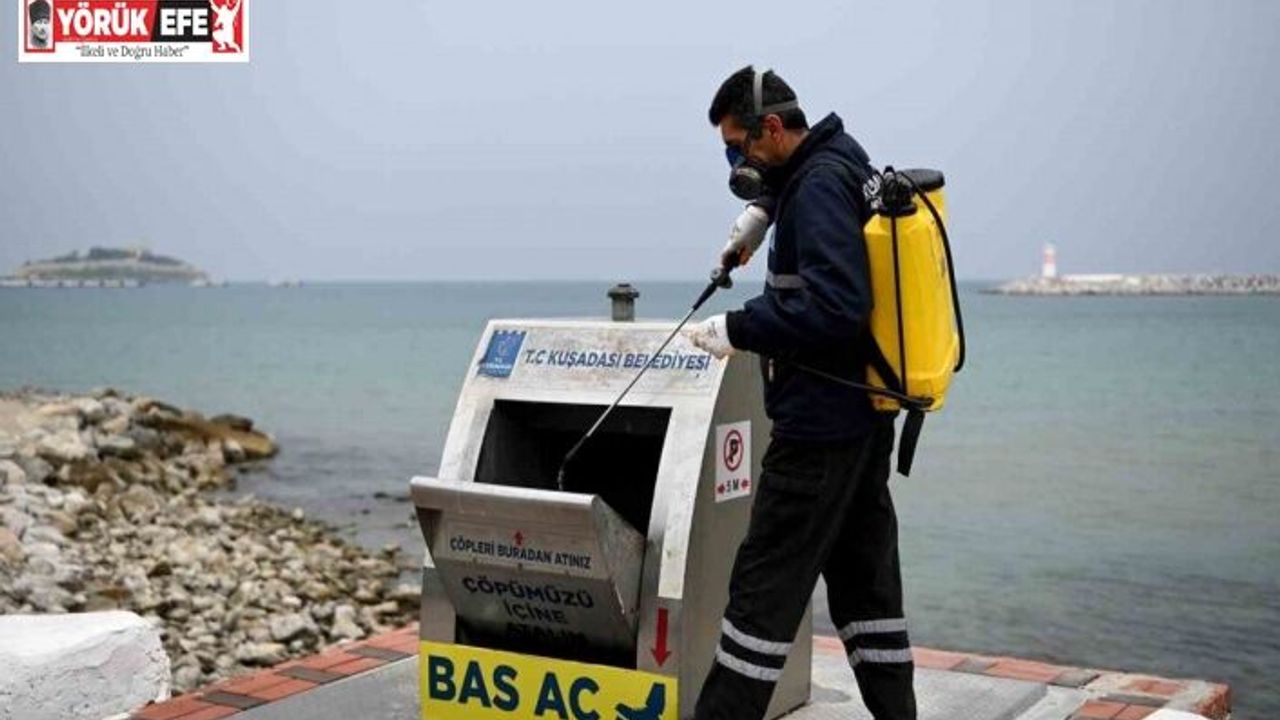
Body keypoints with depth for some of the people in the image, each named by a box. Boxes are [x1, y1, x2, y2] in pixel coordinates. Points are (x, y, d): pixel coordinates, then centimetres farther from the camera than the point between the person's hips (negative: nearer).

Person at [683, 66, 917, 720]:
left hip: (820, 425, -10)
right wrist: (764, 208, 21)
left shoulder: (819, 187, -16)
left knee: (764, 586, -6)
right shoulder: (839, 165, 13)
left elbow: (834, 309, -27)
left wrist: (737, 331, -20)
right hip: (865, 418, 10)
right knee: (865, 579, 14)